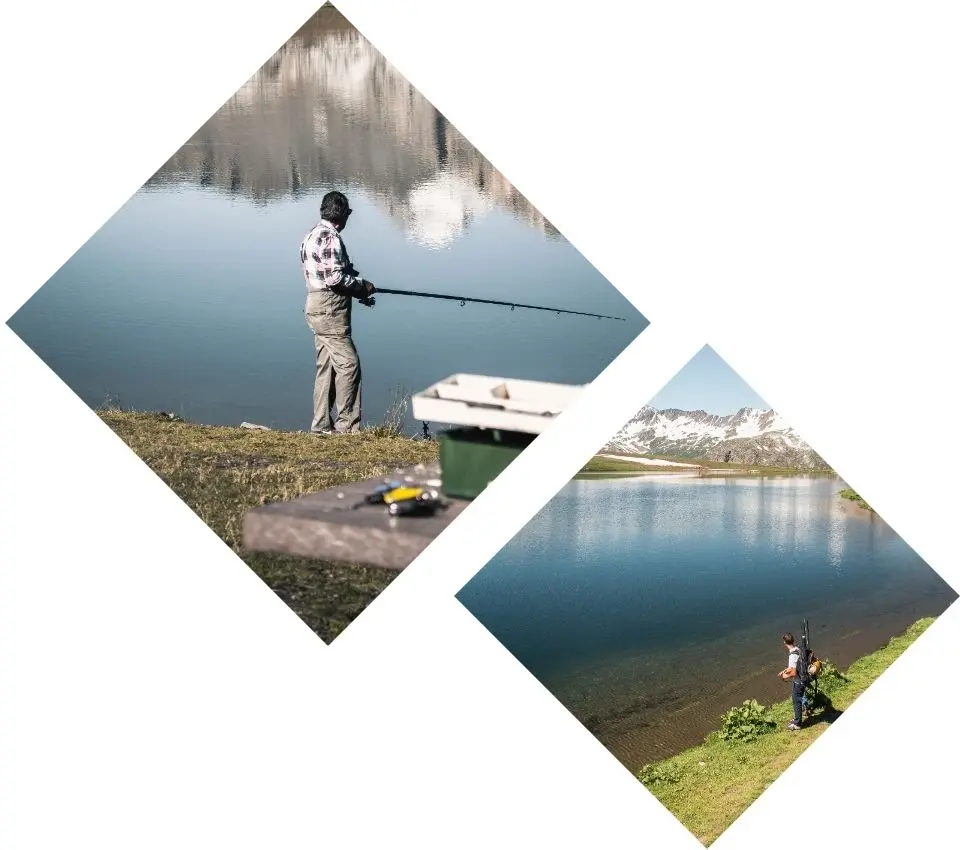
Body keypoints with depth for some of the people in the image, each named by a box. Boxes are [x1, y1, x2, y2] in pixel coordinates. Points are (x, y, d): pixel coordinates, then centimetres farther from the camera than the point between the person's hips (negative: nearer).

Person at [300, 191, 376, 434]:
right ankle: (348, 425, -6)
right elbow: (334, 277, -23)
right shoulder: (330, 237, -15)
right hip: (330, 309, -10)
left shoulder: (312, 234, 16)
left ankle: (321, 424, 13)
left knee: (326, 366, 12)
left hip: (316, 307, 10)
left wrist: (357, 291, 15)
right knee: (348, 363, -7)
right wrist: (362, 285, -8)